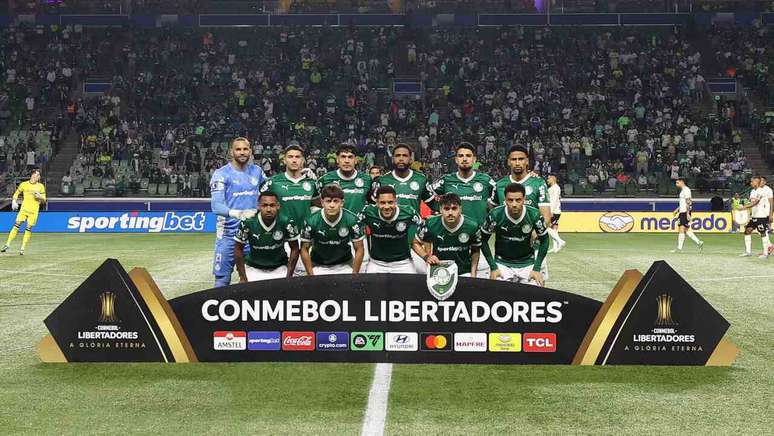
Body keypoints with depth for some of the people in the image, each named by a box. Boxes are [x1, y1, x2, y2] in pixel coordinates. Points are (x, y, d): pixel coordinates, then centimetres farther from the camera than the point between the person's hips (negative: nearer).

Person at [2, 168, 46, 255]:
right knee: (16, 225, -8)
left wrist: (40, 197, -11)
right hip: (24, 209, 0)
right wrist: (14, 201, 3)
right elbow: (16, 193, 18)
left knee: (28, 229, -4)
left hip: (34, 211, 0)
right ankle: (7, 245, -2)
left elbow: (44, 200, 9)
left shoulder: (41, 186, 6)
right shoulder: (24, 184, 5)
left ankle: (22, 248, 3)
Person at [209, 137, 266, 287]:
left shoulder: (257, 171, 7)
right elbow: (216, 206, -19)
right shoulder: (221, 174, -8)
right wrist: (238, 213, -34)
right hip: (228, 233, -4)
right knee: (222, 279, 1)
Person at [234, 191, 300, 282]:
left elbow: (294, 249, -5)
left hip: (279, 268, 0)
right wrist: (243, 278, -8)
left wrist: (289, 277, -9)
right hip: (253, 269, 0)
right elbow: (238, 249, -7)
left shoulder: (287, 223, -19)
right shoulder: (247, 223, -20)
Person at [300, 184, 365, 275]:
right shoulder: (311, 221, -15)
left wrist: (354, 275, -11)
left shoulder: (352, 220, -14)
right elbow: (304, 249, -5)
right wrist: (311, 276, -10)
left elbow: (359, 249, -5)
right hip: (318, 266, 0)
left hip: (344, 265, 0)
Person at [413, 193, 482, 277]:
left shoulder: (472, 226, -11)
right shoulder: (431, 224, -13)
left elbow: (475, 251, 4)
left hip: (464, 273, 0)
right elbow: (416, 243, 3)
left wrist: (473, 275, -2)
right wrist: (426, 257, -13)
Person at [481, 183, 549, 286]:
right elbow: (483, 240, -4)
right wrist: (493, 267, -8)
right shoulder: (495, 215, -18)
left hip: (528, 264, 1)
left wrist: (537, 269, -6)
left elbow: (544, 241, -1)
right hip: (502, 264, -1)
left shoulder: (534, 215, -17)